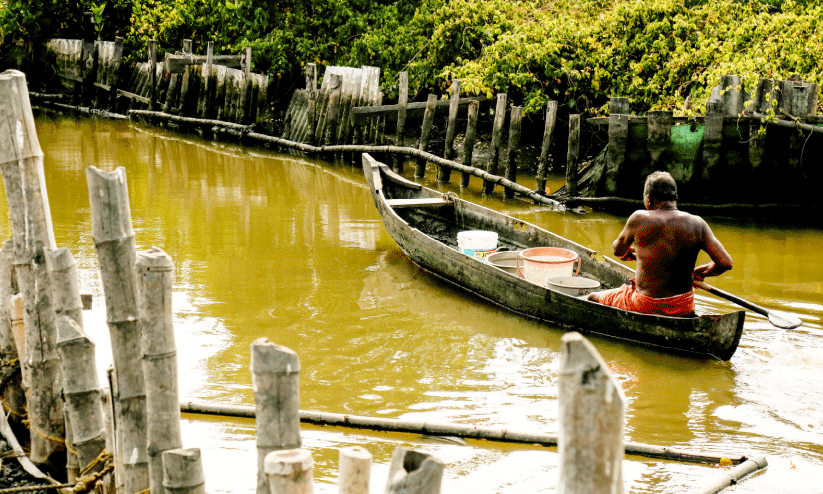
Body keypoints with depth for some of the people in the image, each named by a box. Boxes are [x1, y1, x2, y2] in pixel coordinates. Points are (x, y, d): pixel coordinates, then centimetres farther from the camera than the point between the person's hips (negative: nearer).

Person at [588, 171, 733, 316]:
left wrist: (630, 253, 28)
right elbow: (725, 262, -9)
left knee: (593, 298, 21)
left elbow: (618, 250, 4)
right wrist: (702, 272, 12)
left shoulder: (639, 219, -13)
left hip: (647, 307, -4)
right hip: (685, 307, 4)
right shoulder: (697, 224, -7)